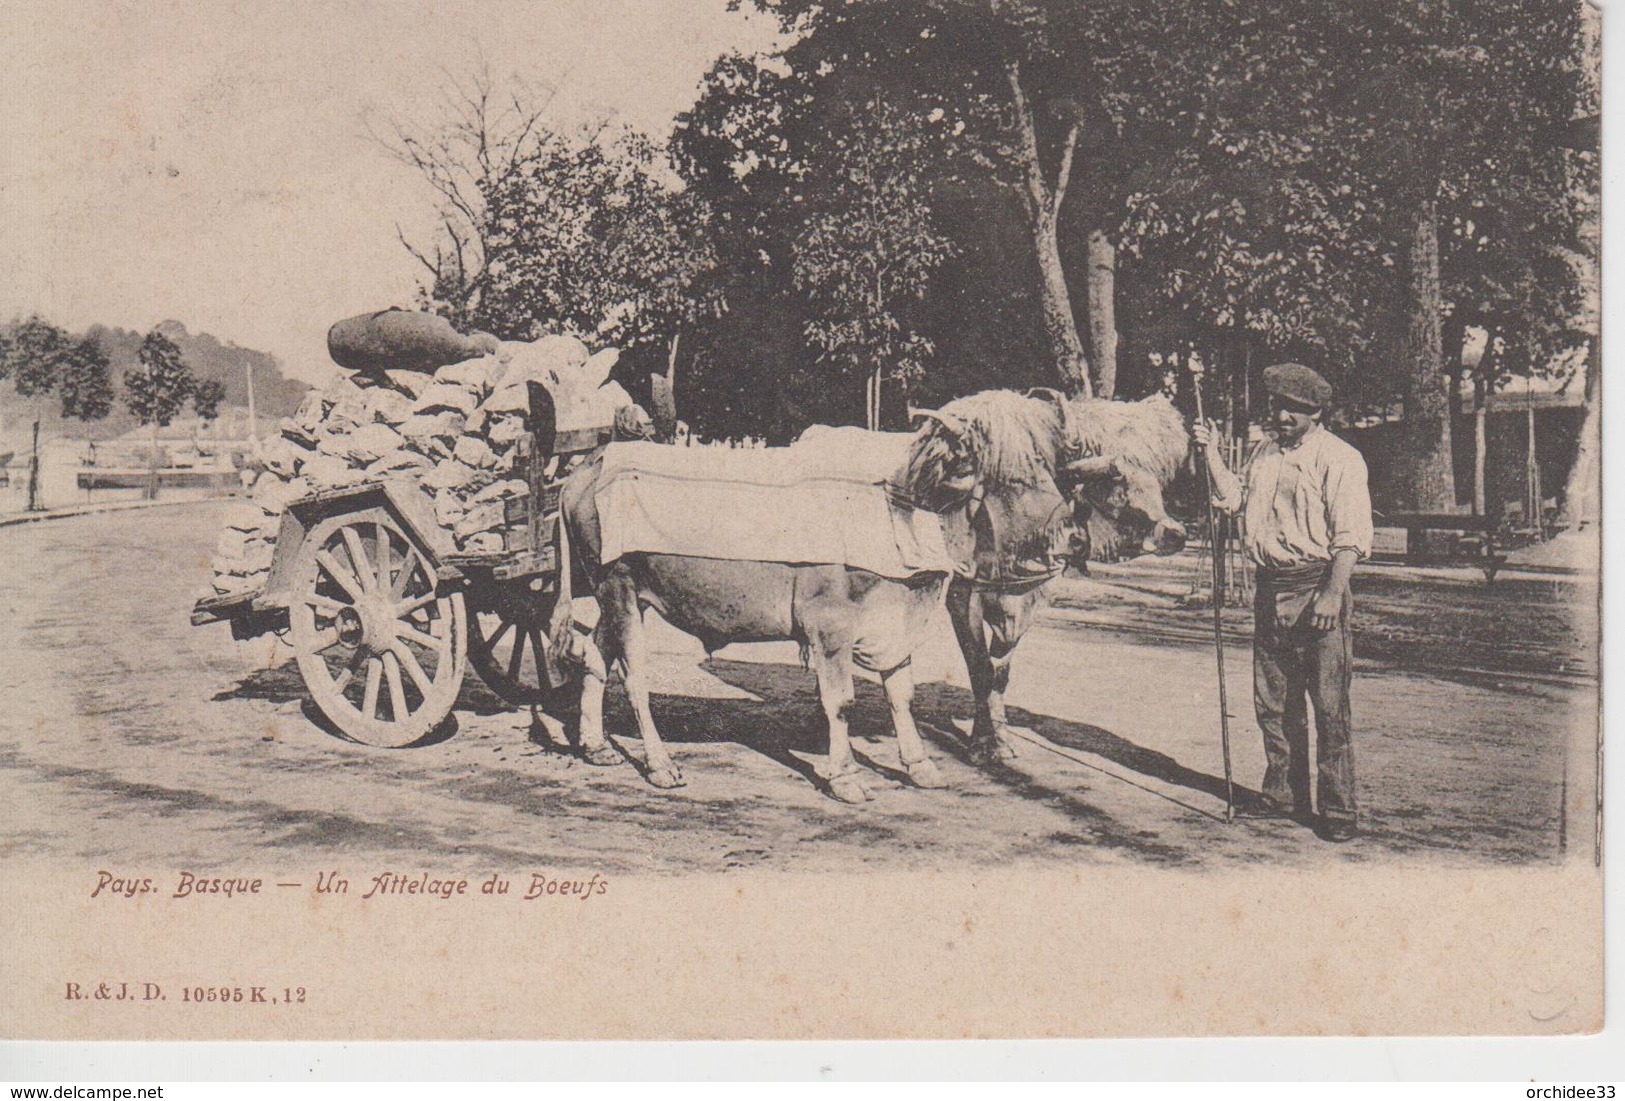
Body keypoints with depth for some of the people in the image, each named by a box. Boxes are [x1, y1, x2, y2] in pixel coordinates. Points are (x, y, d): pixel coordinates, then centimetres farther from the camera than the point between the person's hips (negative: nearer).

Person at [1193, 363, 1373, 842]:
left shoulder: (1338, 459, -7)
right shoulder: (1265, 453, 16)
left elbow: (1350, 536, -12)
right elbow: (1233, 499, 20)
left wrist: (1333, 594, -20)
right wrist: (1212, 454, 10)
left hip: (1317, 588, -7)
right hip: (1270, 588, 7)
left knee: (1329, 705, -5)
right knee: (1273, 702, 13)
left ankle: (1339, 808, 0)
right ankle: (1282, 794, 25)